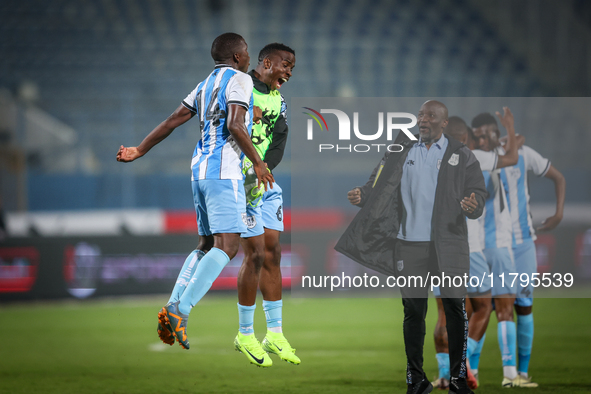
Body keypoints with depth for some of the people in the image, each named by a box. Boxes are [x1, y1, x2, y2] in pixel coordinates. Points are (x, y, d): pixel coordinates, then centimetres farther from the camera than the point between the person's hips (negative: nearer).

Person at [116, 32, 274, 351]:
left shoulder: (205, 86, 20)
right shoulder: (239, 80, -3)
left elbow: (172, 121, 20)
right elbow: (235, 125, -17)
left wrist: (139, 151, 27)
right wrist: (257, 162, -10)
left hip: (199, 169, 9)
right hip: (224, 170, -9)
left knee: (207, 245, 14)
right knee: (227, 245, -13)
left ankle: (172, 306, 0)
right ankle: (181, 309, -25)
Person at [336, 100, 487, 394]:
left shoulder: (461, 156, 6)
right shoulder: (401, 153, 12)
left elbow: (477, 191, -1)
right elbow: (379, 184, 8)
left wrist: (474, 205, -24)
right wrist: (362, 196, -13)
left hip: (448, 246, -1)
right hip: (410, 245, 2)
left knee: (455, 309, -2)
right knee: (413, 311, 3)